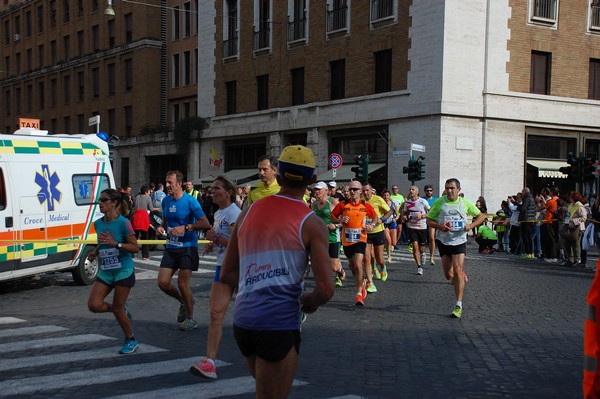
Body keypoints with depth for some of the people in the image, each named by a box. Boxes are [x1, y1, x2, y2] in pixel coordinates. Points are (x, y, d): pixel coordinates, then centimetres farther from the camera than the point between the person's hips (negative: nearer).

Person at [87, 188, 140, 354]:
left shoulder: (123, 223, -14)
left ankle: (131, 340, 22)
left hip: (123, 270, -6)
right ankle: (122, 309, 22)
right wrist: (96, 252, 2)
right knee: (94, 305, -7)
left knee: (118, 310, -1)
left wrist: (115, 243, -26)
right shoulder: (98, 223, 5)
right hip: (105, 271, 6)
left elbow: (135, 247, -14)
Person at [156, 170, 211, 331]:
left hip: (187, 247, -6)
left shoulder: (190, 201, -12)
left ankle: (190, 318, 14)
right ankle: (184, 302, 28)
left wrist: (185, 227, -22)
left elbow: (205, 224, -15)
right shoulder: (166, 200, 7)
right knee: (162, 282, 0)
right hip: (171, 247, 6)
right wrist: (161, 227, 2)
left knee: (182, 283, -6)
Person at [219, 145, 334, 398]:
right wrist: (310, 301, 8)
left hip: (242, 320, 6)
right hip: (279, 324, -5)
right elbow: (325, 290, -13)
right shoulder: (311, 223, -6)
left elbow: (227, 275, 13)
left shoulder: (249, 212, 8)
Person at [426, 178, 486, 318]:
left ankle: (458, 306, -8)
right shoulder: (439, 202, -2)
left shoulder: (465, 203, 0)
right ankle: (459, 277, 42)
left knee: (457, 271, -12)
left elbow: (481, 216, 10)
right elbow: (429, 220, 2)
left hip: (459, 241, -1)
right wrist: (439, 226, -18)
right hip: (443, 241, 1)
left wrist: (471, 225, -9)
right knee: (448, 274, 4)